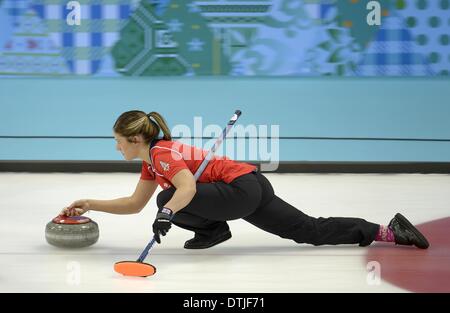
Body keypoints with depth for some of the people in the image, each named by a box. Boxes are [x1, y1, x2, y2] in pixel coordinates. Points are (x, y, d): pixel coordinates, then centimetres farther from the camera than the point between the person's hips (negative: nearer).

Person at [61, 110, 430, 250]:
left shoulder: (161, 153, -14)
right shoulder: (152, 160, 15)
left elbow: (187, 188, -32)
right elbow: (135, 204, 21)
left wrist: (166, 214, -45)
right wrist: (91, 205, 18)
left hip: (244, 188, -10)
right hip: (253, 188, 10)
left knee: (170, 200, -18)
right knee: (311, 230, 9)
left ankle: (213, 229, 4)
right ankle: (388, 231, 6)